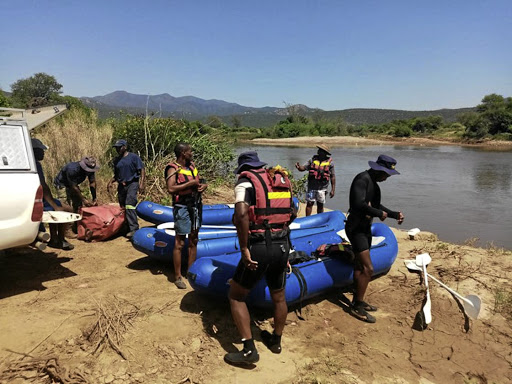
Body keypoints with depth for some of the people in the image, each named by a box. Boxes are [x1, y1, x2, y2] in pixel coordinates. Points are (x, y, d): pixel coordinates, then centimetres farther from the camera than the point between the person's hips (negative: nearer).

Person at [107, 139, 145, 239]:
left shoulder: (133, 157, -2)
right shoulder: (116, 160, 16)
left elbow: (142, 170, -6)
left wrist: (141, 183, -17)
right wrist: (110, 182, 7)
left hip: (132, 183, -7)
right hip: (121, 185, 7)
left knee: (129, 205, -23)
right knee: (123, 208, 9)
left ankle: (134, 229, -27)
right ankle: (126, 228, 22)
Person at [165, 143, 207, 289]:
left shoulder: (192, 166, 12)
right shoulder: (173, 168, -11)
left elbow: (199, 181, 21)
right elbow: (171, 189, -24)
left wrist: (203, 185, -2)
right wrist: (190, 183, -22)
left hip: (196, 205, 8)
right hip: (182, 207, -8)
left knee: (193, 241, 14)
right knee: (180, 243, -1)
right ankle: (178, 276, 10)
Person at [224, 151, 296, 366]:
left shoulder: (245, 182, -5)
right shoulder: (281, 181, 14)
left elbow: (241, 214, -23)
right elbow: (292, 214, 20)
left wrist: (244, 249, -18)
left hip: (259, 248, -6)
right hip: (282, 246, 6)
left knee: (236, 296, 12)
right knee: (279, 297, 24)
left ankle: (249, 350, 11)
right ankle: (276, 341, 43)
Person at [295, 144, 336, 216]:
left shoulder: (330, 163, -1)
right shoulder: (313, 160, 4)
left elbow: (332, 177, 1)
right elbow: (303, 168, -2)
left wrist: (333, 190, -2)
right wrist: (299, 167, -27)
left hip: (322, 188, -1)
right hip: (311, 187, 1)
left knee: (320, 205, 10)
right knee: (309, 203, 1)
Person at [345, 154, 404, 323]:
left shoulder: (373, 182, 11)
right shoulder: (362, 179, -19)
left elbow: (376, 205, 18)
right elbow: (359, 204, -29)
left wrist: (394, 214, 5)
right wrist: (379, 213, -17)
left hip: (365, 227, 10)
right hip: (356, 228, -10)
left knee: (360, 266, 17)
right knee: (368, 268, -11)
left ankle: (357, 301, 29)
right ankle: (357, 307, 1)